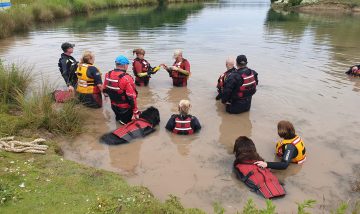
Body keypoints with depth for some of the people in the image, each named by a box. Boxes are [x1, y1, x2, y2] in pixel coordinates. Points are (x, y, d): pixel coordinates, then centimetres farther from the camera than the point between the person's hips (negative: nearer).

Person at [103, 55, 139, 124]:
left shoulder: (108, 75, -6)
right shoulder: (126, 78, -28)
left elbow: (105, 90, 10)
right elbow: (132, 97, -27)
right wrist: (135, 111, -18)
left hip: (114, 107, 8)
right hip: (125, 108, -8)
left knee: (119, 118, 34)